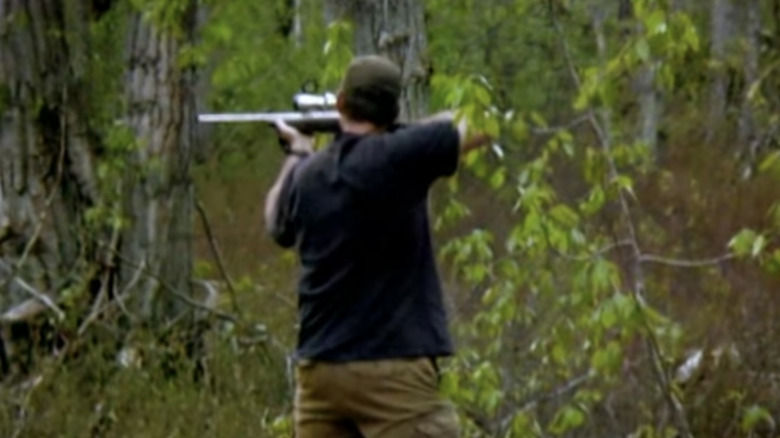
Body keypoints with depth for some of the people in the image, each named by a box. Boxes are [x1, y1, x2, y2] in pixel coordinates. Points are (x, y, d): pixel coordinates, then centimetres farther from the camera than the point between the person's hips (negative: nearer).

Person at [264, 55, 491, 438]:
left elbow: (278, 226, 28)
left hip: (318, 368, 6)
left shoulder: (307, 174, 7)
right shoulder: (396, 157, -11)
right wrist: (409, 130, 10)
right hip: (391, 372, -6)